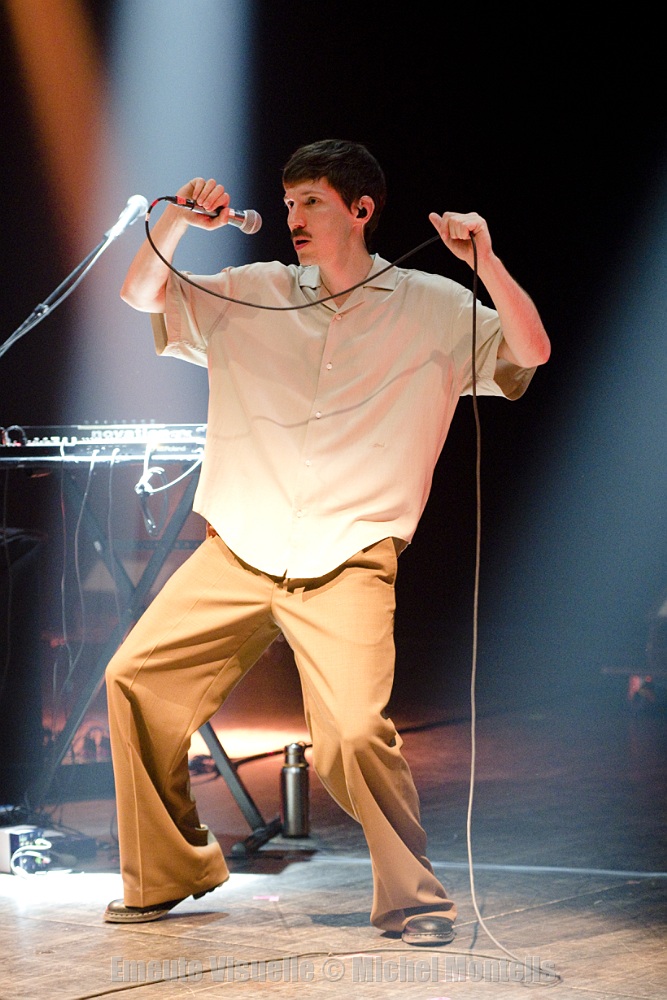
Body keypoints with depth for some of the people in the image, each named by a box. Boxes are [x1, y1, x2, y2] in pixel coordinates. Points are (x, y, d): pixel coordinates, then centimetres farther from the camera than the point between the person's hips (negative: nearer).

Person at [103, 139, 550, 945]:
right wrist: (175, 222, -1)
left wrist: (484, 260, -15)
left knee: (354, 735, -23)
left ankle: (414, 901, -2)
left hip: (349, 563, -4)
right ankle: (165, 877, 16)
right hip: (237, 552, 4)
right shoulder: (254, 294, 14)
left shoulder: (429, 306, 6)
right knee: (136, 680, -2)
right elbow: (141, 297, 16)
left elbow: (531, 352, -1)